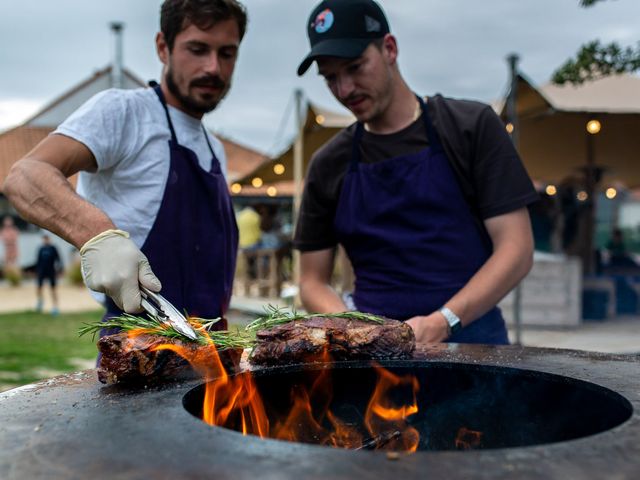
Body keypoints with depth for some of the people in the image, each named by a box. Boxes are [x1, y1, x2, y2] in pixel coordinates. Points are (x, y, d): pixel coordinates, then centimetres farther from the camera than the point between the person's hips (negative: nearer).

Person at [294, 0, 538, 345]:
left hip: (468, 339, -2)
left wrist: (442, 322, -16)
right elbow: (312, 281, 10)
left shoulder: (470, 126, 1)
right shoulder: (328, 165, 8)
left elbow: (516, 249, -4)